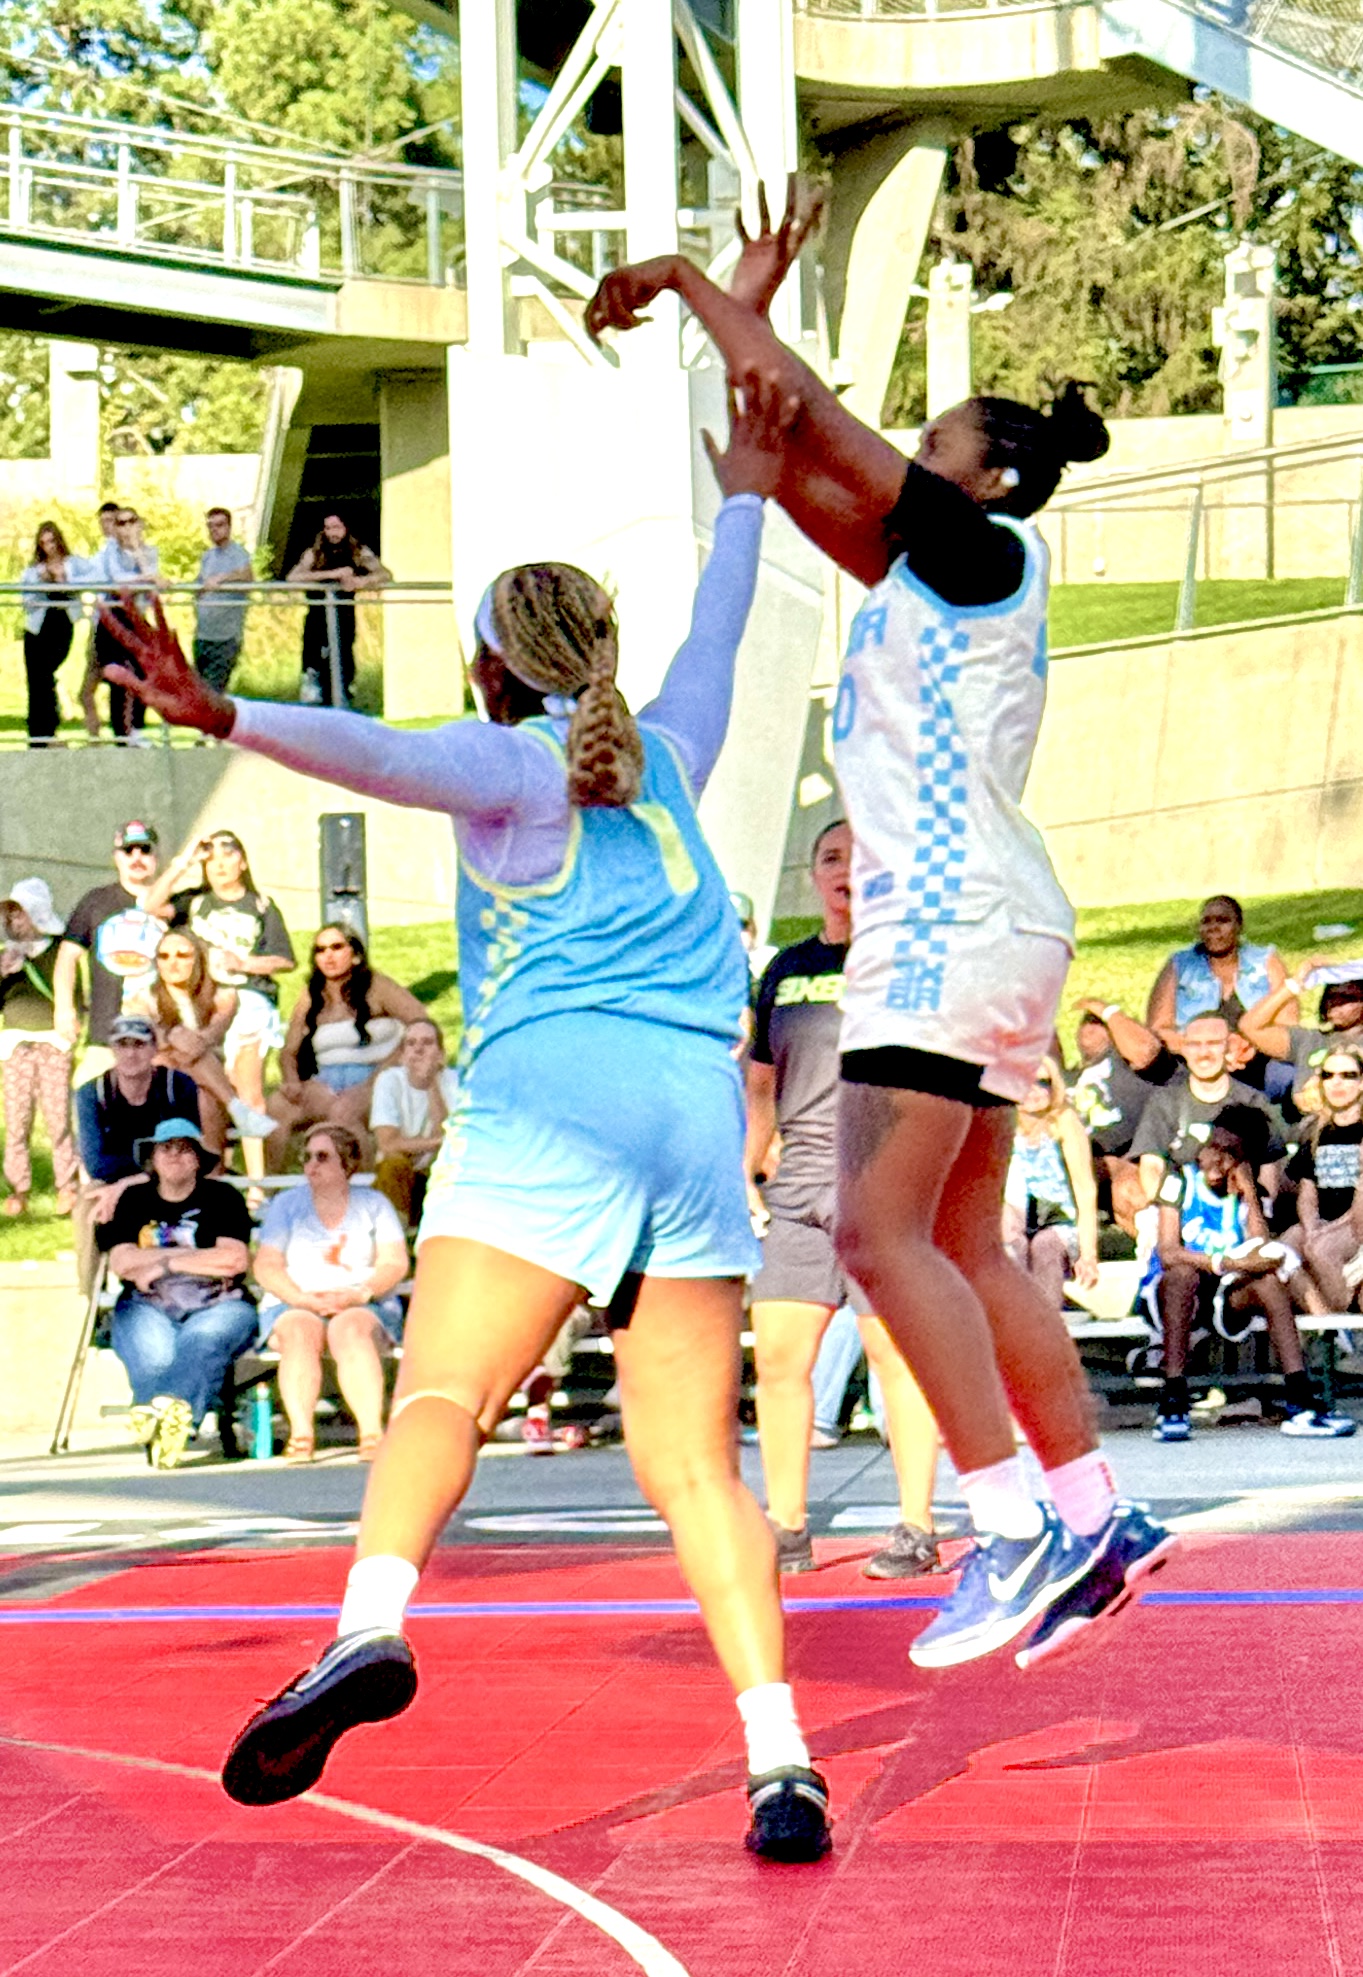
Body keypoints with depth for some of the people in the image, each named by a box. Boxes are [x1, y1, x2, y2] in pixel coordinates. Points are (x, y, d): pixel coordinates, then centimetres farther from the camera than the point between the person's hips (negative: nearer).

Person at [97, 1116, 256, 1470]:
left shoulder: (222, 1197, 14)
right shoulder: (133, 1200, 20)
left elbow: (235, 1259, -2)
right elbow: (121, 1263, 5)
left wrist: (165, 1262, -2)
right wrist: (190, 1254, 2)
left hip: (216, 1306, -3)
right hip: (148, 1307, 3)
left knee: (203, 1339, -39)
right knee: (153, 1352, -34)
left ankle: (170, 1406, -63)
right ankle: (166, 1424, -51)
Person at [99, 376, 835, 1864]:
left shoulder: (513, 764, 10)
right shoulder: (665, 757, 25)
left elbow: (384, 754, -11)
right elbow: (715, 643, 45)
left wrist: (225, 717, -24)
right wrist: (743, 499, 59)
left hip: (549, 1090, -4)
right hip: (700, 1110, 5)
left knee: (441, 1396, -14)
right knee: (696, 1465, 2)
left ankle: (369, 1630, -39)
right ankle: (781, 1765, -10)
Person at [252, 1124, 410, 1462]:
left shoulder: (373, 1204, 14)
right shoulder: (286, 1204, 15)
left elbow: (395, 1263, 2)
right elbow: (266, 1267, 4)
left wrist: (358, 1295, -16)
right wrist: (305, 1299, -14)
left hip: (364, 1307, -1)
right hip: (292, 1306, 1)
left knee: (350, 1330, -35)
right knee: (300, 1333, -34)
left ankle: (372, 1433, -48)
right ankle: (301, 1434, -48)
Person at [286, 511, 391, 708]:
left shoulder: (359, 553, 6)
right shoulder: (314, 554, 2)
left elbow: (385, 575, -6)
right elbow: (292, 577, -15)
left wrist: (361, 581, -27)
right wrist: (333, 574, -21)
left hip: (345, 622, 1)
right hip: (317, 622, -1)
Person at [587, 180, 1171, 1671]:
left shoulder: (987, 553, -6)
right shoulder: (926, 574, 19)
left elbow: (808, 415, -7)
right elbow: (798, 475, 25)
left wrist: (686, 283, 3)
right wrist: (749, 302, 25)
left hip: (956, 927, -10)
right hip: (964, 931, 10)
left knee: (879, 1230, -13)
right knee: (963, 1246, 9)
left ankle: (1018, 1529, -13)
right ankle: (1095, 1519, 11)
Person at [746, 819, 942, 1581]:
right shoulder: (787, 968, 17)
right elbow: (762, 1086, 23)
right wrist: (745, 1174, 17)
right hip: (799, 1188, 5)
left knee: (897, 1352, -5)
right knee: (778, 1355, 0)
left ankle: (917, 1529, 3)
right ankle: (787, 1529, 9)